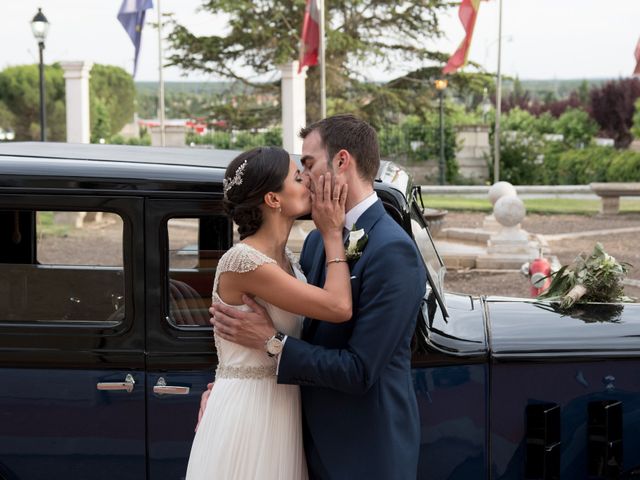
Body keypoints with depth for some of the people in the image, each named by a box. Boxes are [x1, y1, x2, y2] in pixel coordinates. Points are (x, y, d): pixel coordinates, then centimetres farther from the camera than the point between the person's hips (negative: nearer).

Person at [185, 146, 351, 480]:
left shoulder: (284, 260, 9)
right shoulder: (242, 260, -19)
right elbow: (338, 307, -21)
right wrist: (332, 235, -11)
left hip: (280, 412, 8)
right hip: (247, 415, -8)